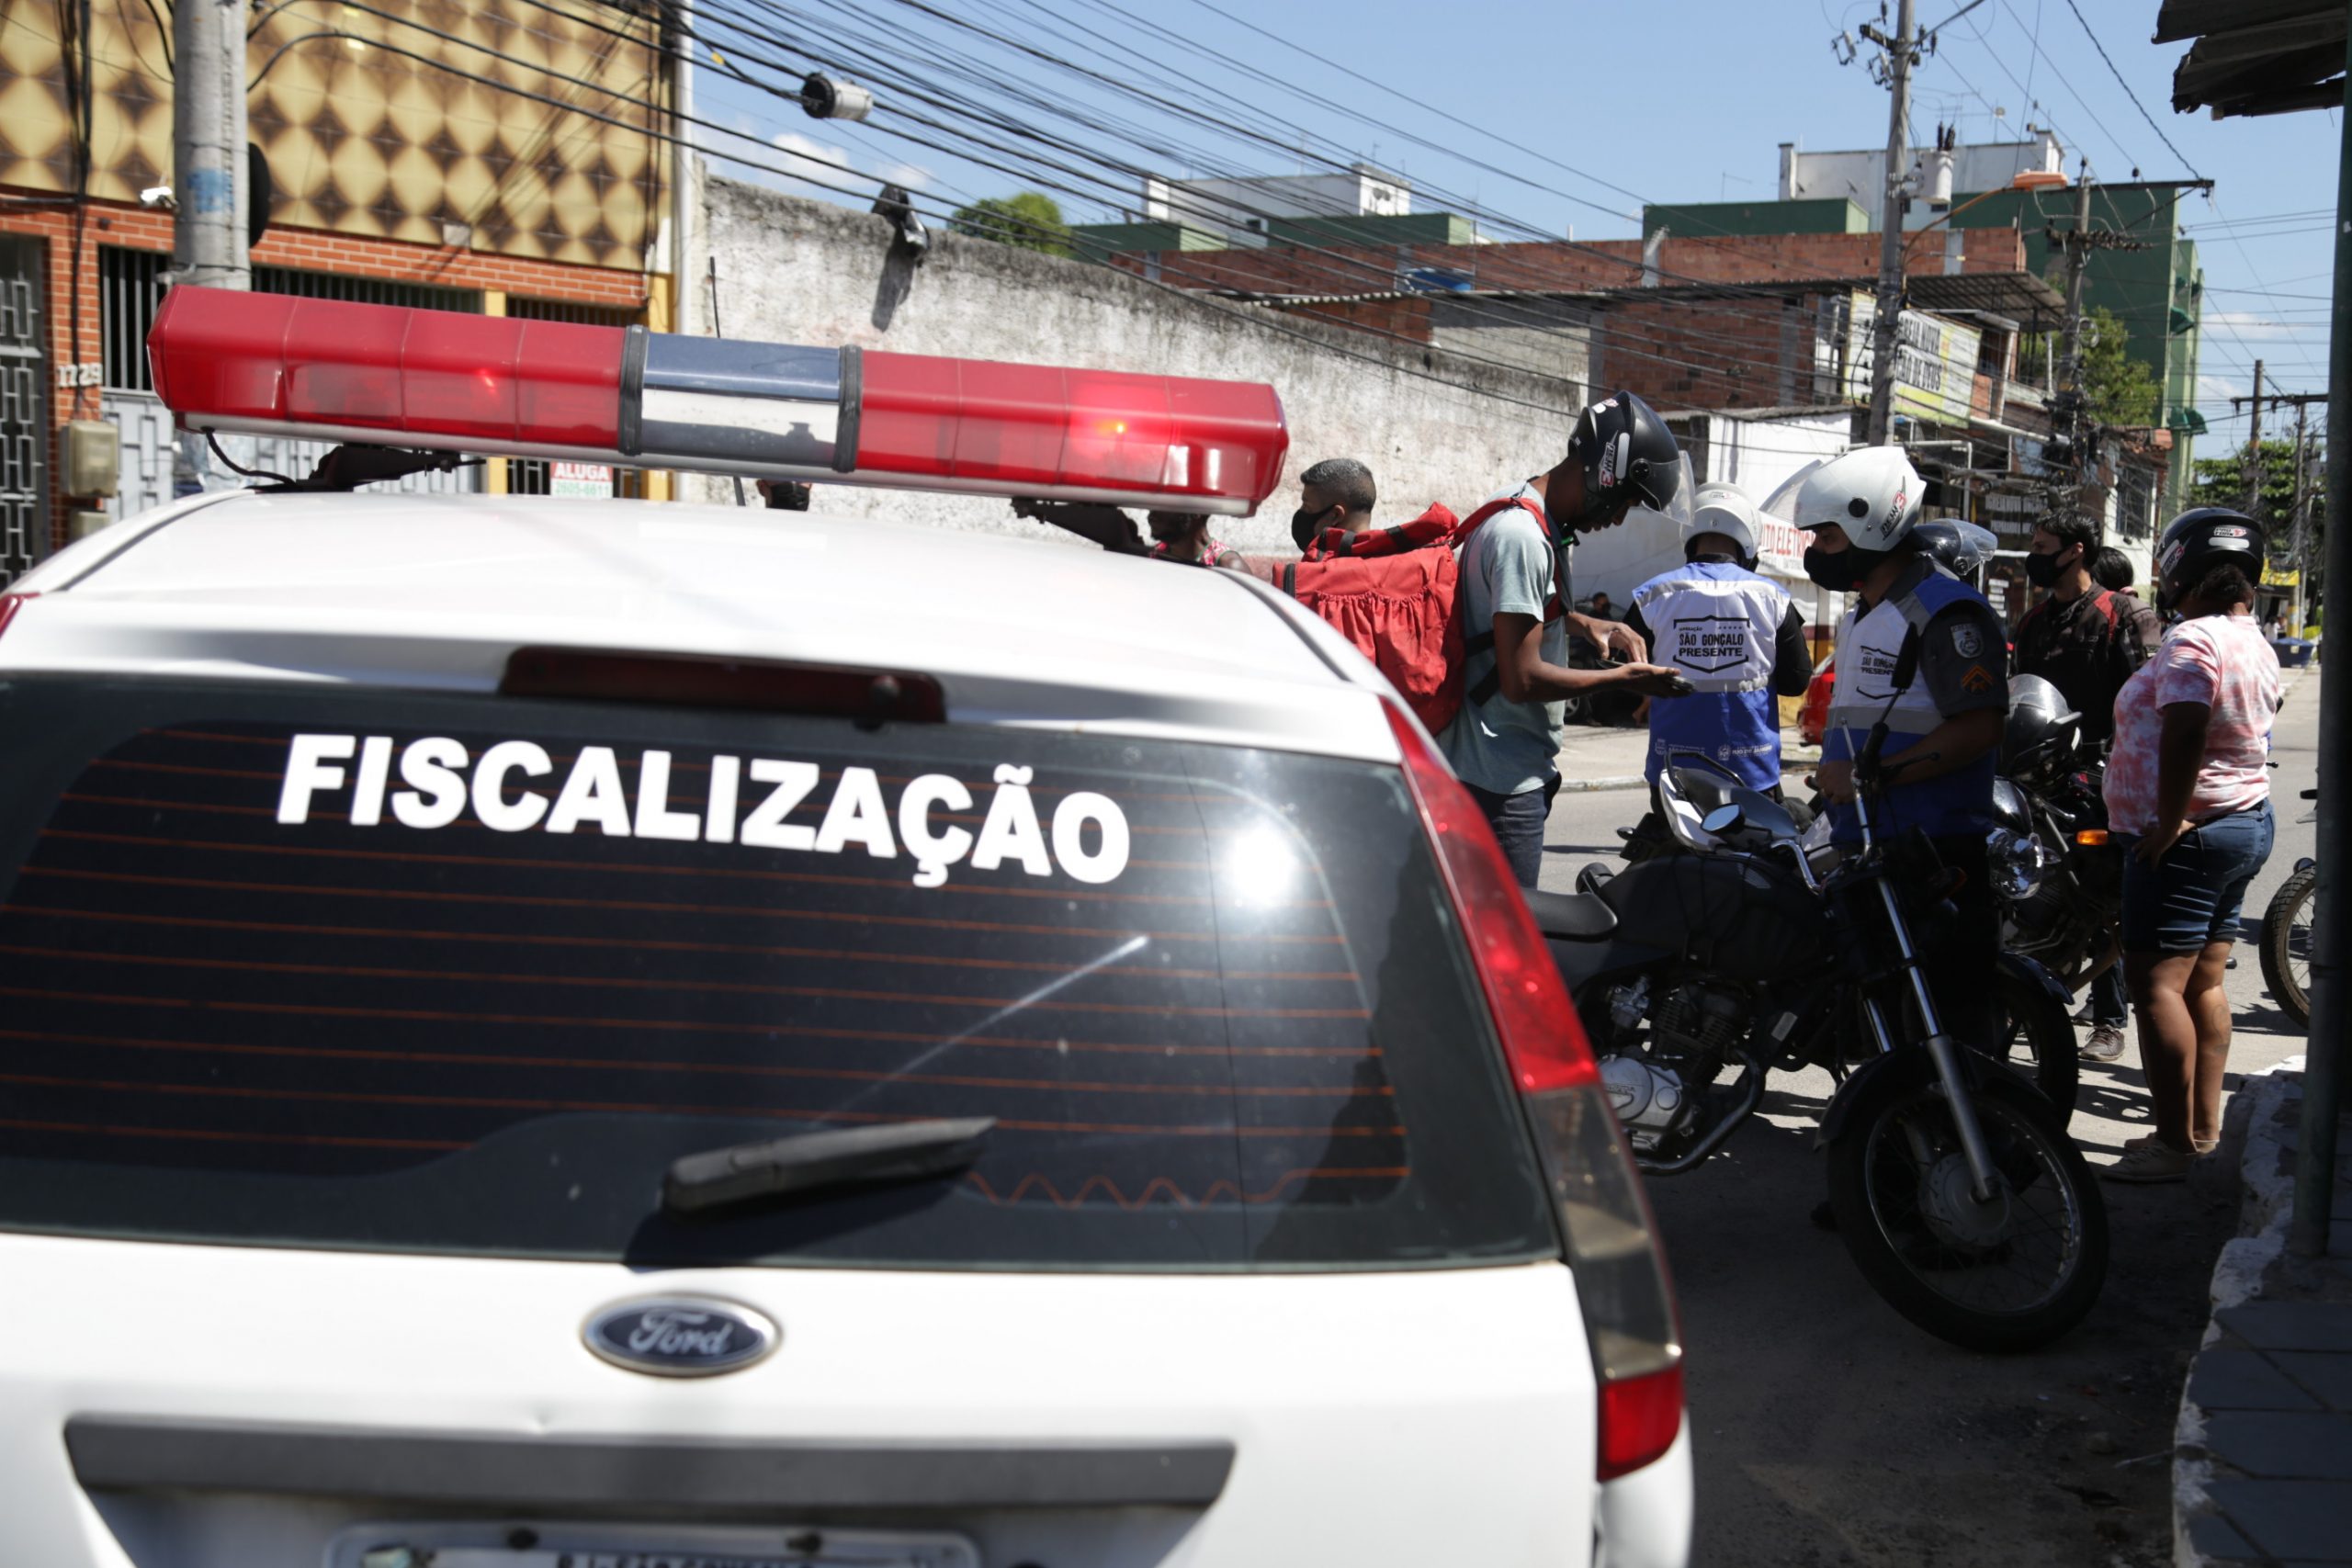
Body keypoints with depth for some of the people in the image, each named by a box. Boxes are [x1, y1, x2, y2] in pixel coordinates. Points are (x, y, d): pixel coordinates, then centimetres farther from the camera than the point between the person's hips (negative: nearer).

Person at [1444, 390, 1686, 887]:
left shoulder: (1522, 511, 11)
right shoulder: (1522, 537, -21)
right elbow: (1522, 678, -23)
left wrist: (1588, 624, 15)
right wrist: (1623, 678, -11)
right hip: (1504, 780, -10)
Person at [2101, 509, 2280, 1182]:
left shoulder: (2192, 641, -18)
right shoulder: (2256, 645, 13)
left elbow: (2183, 736, -28)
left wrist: (2169, 823, -23)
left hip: (2186, 837, -10)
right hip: (2248, 823, 10)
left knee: (2155, 983, -8)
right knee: (2205, 982, 15)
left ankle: (2175, 1142, -9)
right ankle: (2203, 1127, 20)